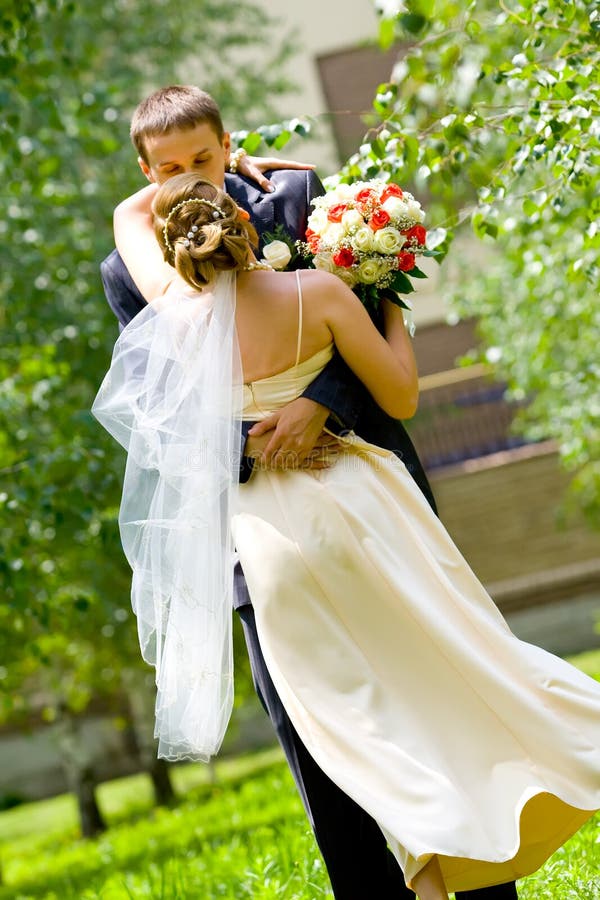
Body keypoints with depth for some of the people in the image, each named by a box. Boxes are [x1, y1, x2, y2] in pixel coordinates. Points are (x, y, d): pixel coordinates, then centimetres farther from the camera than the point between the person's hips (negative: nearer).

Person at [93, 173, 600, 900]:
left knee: (357, 711, 7)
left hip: (271, 531, 1)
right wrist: (387, 305, 11)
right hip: (358, 498, -1)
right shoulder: (317, 293, -9)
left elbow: (129, 214, 17)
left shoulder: (175, 311, -3)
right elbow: (401, 398, -2)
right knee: (454, 656, 12)